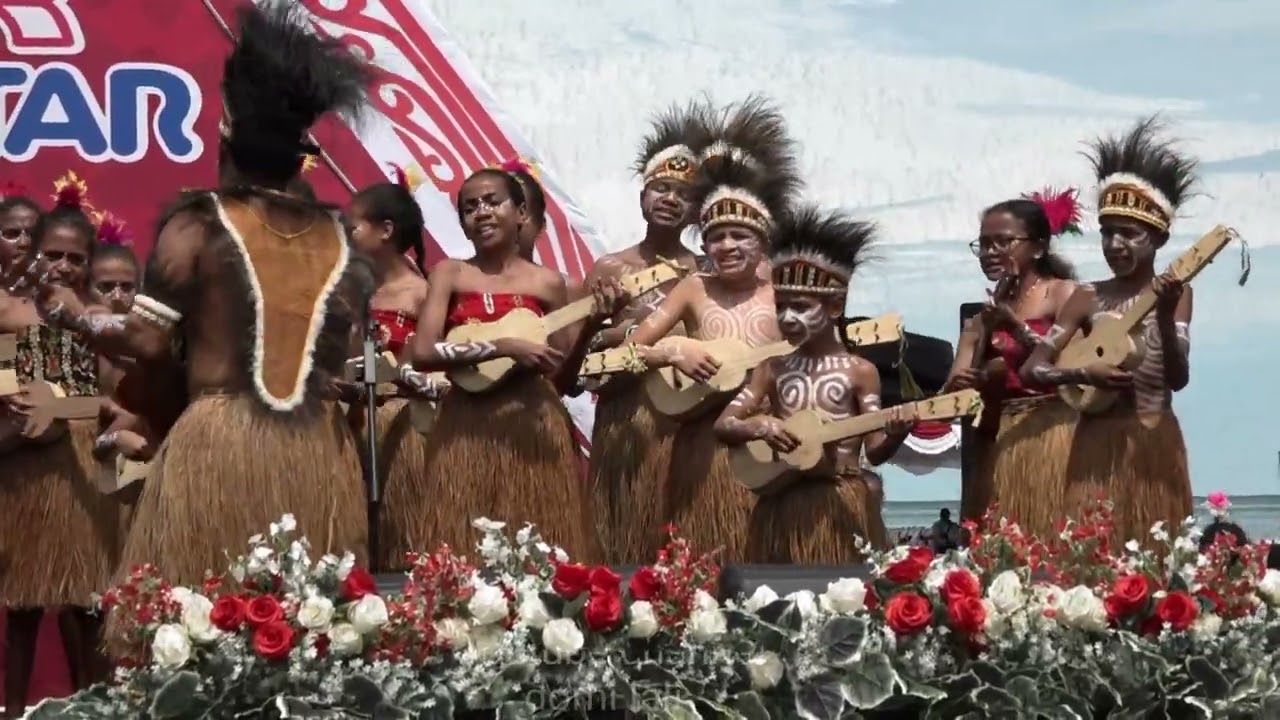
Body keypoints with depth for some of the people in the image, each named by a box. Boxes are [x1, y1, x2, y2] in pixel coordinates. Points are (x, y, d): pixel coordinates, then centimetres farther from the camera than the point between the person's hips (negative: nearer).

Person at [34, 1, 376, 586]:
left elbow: (148, 345, -4)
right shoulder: (338, 238, 11)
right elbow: (352, 361, 12)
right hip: (320, 455, 4)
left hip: (219, 447, -4)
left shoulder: (198, 225, -1)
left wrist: (69, 311, 11)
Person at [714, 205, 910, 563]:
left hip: (841, 503, -2)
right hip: (783, 504, 2)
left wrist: (894, 434, -21)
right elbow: (723, 424, 7)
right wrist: (759, 426, -12)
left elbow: (874, 452, -1)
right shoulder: (772, 369, 8)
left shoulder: (859, 371, 0)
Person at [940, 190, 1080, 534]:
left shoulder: (1063, 293, 4)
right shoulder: (981, 320, 18)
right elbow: (953, 393, 9)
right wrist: (960, 388, -13)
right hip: (997, 446, 5)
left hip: (1052, 439, -5)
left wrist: (1018, 327, -14)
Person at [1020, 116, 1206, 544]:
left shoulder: (1175, 293, 0)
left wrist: (1165, 318, -26)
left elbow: (1178, 379, -11)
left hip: (1155, 444, -1)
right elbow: (1031, 370, -1)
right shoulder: (1088, 297, 2)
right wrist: (1085, 374, -18)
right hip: (1099, 444, 1)